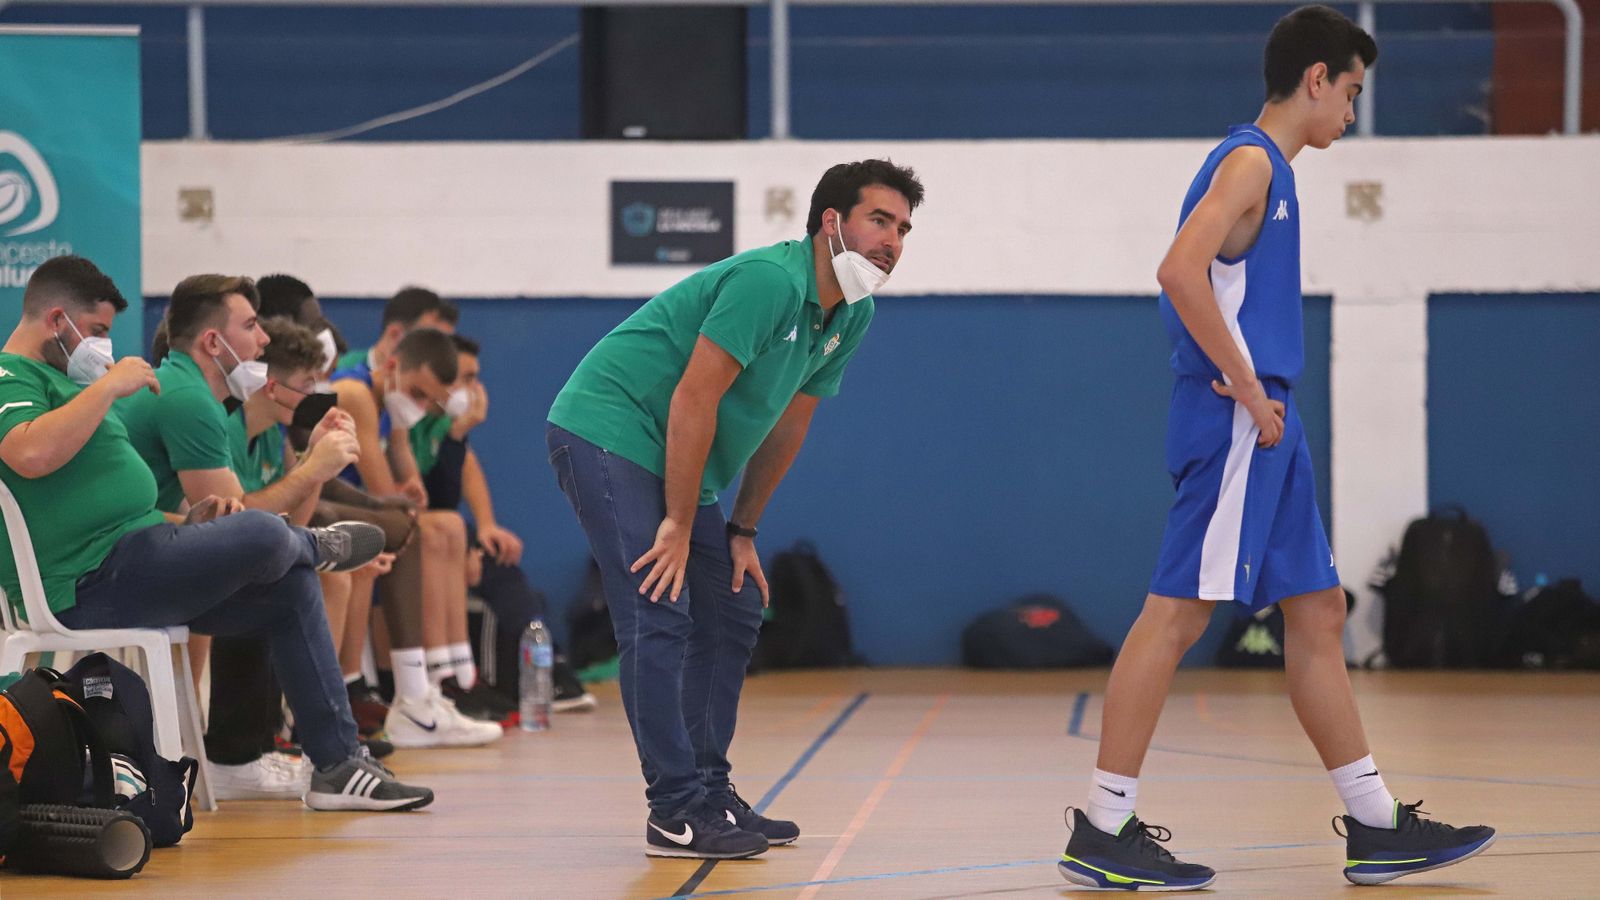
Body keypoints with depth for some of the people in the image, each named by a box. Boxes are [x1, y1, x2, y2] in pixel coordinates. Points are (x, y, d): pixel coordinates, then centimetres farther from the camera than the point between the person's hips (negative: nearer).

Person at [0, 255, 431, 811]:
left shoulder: (60, 379, 25)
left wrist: (181, 521, 12)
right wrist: (109, 385, -21)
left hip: (133, 565, 11)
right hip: (93, 583, -11)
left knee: (291, 587, 11)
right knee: (262, 536, -24)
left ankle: (338, 764, 10)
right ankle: (313, 546, 17)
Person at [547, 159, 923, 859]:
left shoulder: (851, 316, 6)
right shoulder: (770, 279, -23)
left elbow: (789, 423, 15)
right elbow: (695, 396, -25)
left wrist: (742, 531, 13)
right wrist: (680, 526, -21)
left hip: (676, 462, 10)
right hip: (608, 431, -10)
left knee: (733, 613, 10)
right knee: (659, 618, -15)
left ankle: (709, 793, 16)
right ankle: (676, 814, -14)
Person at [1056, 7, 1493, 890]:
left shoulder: (1265, 167, 20)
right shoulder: (1250, 159, -9)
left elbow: (1204, 283, 23)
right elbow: (1180, 270, -23)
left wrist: (1262, 397, 10)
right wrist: (1249, 390, -20)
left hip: (1261, 428, 11)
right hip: (1236, 426, -11)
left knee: (1317, 613, 11)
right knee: (1177, 611, -9)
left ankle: (1375, 826, 15)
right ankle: (1101, 833, -7)